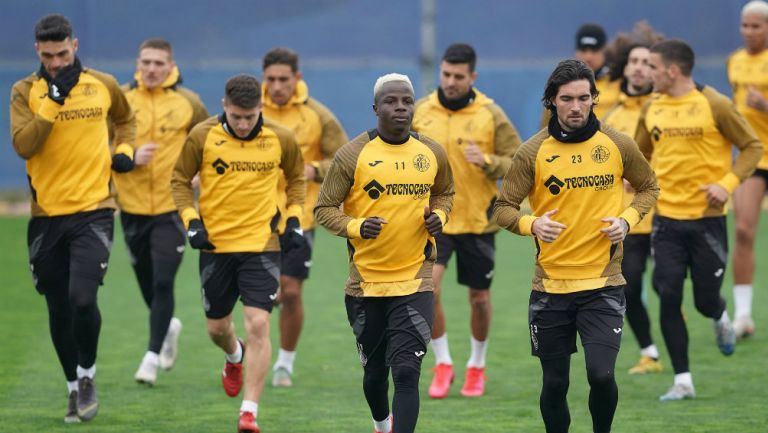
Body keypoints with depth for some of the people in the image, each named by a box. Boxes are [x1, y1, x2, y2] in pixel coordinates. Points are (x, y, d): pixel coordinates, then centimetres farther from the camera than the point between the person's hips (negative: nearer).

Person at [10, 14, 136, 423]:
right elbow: (23, 144, -15)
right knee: (59, 311, 8)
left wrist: (124, 150, 6)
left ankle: (87, 375, 7)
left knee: (83, 299, -17)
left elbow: (125, 118, 25)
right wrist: (54, 100, -19)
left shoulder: (103, 85, 3)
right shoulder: (25, 91, 0)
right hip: (47, 216, 1)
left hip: (93, 210, -1)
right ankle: (74, 388, 26)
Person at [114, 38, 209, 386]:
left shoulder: (187, 103, -2)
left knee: (162, 282, -12)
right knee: (146, 283, 12)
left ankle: (152, 356, -4)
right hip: (132, 206, 2)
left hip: (172, 206, -2)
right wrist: (129, 157, -18)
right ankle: (168, 326, 42)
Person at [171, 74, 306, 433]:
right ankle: (235, 357, 51)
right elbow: (180, 180, 5)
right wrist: (191, 220, -8)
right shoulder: (202, 136, -7)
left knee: (258, 324, -15)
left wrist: (293, 218, 3)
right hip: (215, 244, 1)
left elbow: (296, 177, 14)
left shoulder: (280, 139, -4)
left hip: (261, 245, -1)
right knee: (217, 327, 13)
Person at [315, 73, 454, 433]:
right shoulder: (352, 154, -7)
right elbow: (323, 209, -3)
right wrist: (356, 227, -21)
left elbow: (445, 193, 21)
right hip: (367, 280, 0)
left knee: (406, 373, -15)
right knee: (375, 372, 16)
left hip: (414, 281, 0)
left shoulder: (432, 154, 2)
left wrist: (438, 216, -1)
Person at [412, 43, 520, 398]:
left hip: (477, 219, -1)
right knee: (427, 287, -18)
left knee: (479, 297, 11)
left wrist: (487, 162, -23)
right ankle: (442, 363, -2)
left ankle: (477, 365, 33)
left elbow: (518, 163, -6)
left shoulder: (491, 115, -7)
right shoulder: (421, 111, 0)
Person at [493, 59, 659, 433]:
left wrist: (627, 219, -4)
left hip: (603, 283, -1)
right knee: (554, 384, 8)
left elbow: (648, 187, 15)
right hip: (550, 286, 1)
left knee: (601, 374, -16)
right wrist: (532, 224, -21)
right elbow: (503, 208, 0)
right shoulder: (533, 152, -3)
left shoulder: (618, 145, -1)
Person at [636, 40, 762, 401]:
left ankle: (721, 320, 41)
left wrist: (727, 184, -16)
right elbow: (643, 154, 20)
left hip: (707, 217, -3)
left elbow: (752, 147, -4)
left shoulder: (714, 105, -9)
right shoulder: (652, 110, 5)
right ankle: (682, 381, 3)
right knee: (669, 298, -5)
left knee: (706, 300, 2)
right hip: (667, 218, 3)